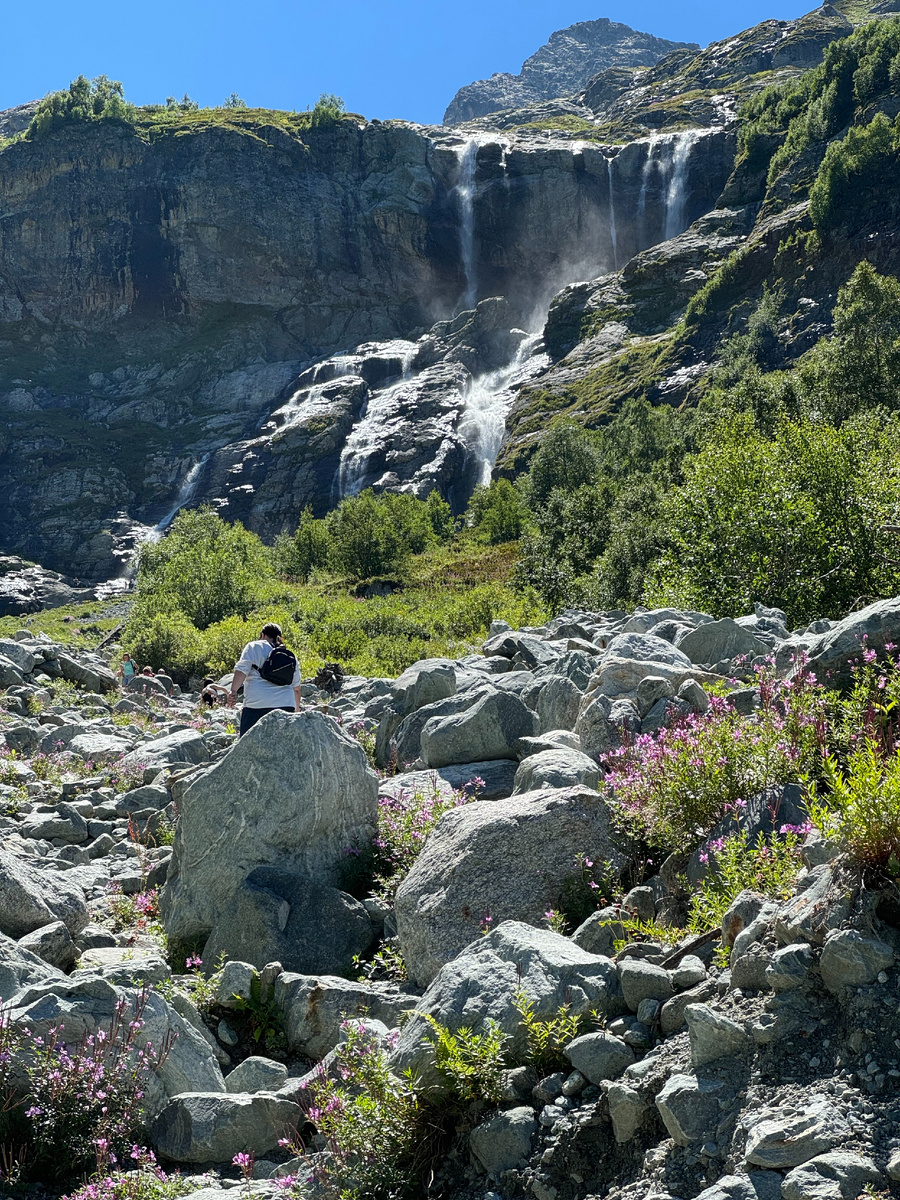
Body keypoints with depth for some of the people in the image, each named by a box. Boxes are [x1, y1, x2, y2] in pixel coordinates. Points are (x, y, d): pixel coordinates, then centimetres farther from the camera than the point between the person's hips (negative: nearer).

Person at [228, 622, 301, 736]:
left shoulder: (254, 647, 8)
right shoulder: (290, 656, 22)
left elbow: (242, 669, -7)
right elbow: (296, 688, 26)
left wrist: (233, 691, -10)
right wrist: (297, 709, 36)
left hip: (257, 704, -4)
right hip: (286, 705, 4)